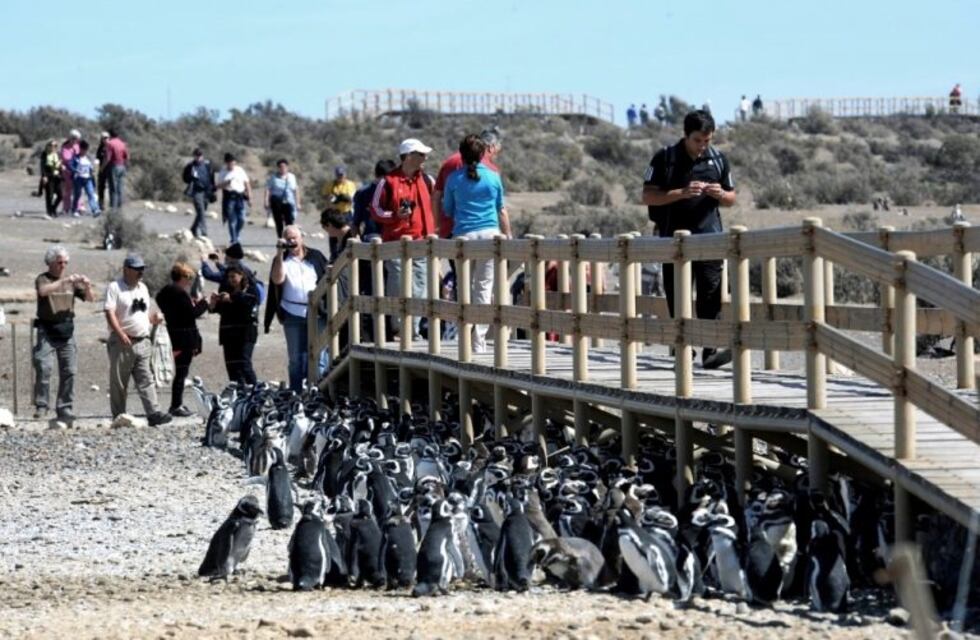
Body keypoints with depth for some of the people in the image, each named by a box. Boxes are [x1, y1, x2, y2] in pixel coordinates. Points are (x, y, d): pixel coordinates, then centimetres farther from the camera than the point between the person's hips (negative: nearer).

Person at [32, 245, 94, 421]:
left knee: (69, 371, 2)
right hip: (47, 331, -4)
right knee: (43, 368, -16)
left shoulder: (72, 281, 12)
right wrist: (64, 281, -29)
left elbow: (90, 298, 11)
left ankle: (64, 408, 7)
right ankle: (41, 406, -10)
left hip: (66, 331, 4)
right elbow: (43, 291, -23)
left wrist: (87, 286, -10)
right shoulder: (43, 279, 0)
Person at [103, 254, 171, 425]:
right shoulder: (115, 288, -5)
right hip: (122, 343, -6)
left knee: (146, 381, -3)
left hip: (142, 342, 6)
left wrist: (154, 318, 4)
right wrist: (121, 334, -26)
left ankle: (153, 414, -12)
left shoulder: (142, 288, 18)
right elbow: (110, 313, -15)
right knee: (119, 383, 1)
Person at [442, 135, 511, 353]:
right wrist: (508, 237, 21)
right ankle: (479, 341, -2)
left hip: (463, 235, 0)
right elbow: (502, 211, 12)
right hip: (489, 233, 0)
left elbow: (447, 210, 12)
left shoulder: (454, 179, 3)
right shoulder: (493, 177, 5)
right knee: (484, 286, 2)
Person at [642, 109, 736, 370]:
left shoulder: (718, 159, 9)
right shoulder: (665, 158, -1)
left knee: (711, 294, -11)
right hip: (674, 236, -1)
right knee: (677, 296, 2)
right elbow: (648, 196, -5)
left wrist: (720, 194, -7)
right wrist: (682, 193, -18)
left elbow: (731, 199, 17)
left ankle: (710, 351, -16)